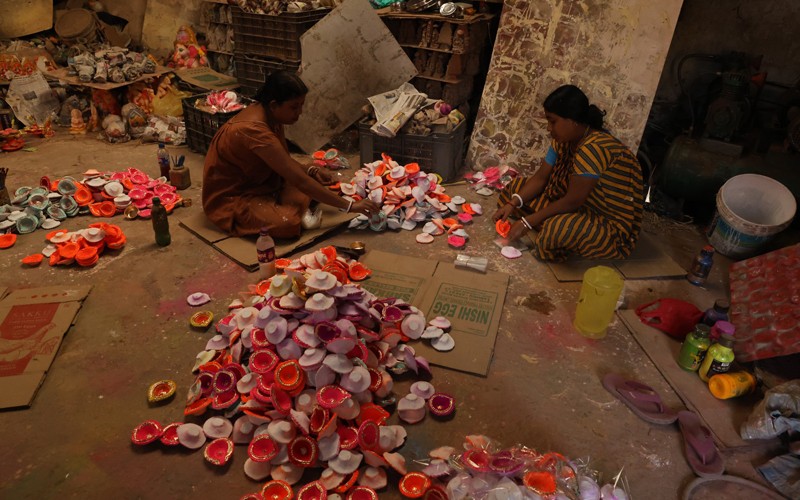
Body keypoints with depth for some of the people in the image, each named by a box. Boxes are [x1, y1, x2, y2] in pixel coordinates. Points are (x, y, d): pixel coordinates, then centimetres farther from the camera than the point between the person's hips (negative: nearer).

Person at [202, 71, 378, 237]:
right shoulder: (255, 131, -32)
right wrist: (349, 206, -30)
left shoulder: (269, 114, -4)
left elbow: (284, 161, 11)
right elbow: (299, 181, -33)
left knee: (316, 185, -1)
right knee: (288, 224, -32)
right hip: (230, 197, -8)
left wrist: (310, 170, -10)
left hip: (259, 182, 8)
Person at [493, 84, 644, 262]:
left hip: (614, 229, -9)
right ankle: (547, 238, -7)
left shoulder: (593, 149, -31)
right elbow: (541, 178, 2)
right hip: (582, 210, 10)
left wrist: (528, 222, -22)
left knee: (556, 228, -42)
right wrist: (513, 204, -13)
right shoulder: (563, 140, -2)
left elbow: (572, 202, -29)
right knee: (517, 187, 7)